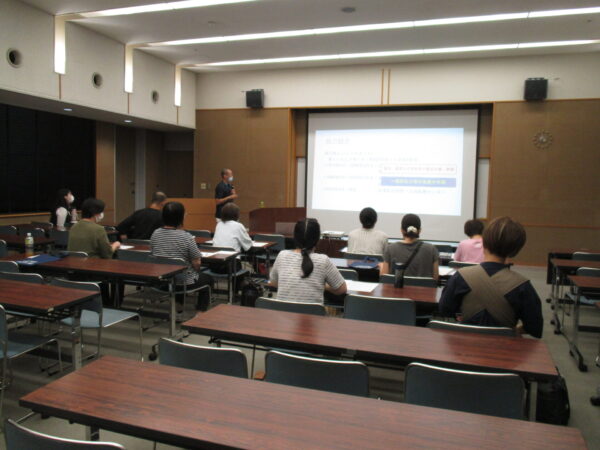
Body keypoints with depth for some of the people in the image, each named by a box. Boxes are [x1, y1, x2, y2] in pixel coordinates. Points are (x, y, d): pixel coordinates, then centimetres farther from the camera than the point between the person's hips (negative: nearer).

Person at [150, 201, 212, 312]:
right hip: (184, 282, -5)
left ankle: (178, 306, 34)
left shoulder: (155, 234, -7)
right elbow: (196, 264, -19)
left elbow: (153, 254, 6)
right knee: (207, 278, 25)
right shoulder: (186, 237, -23)